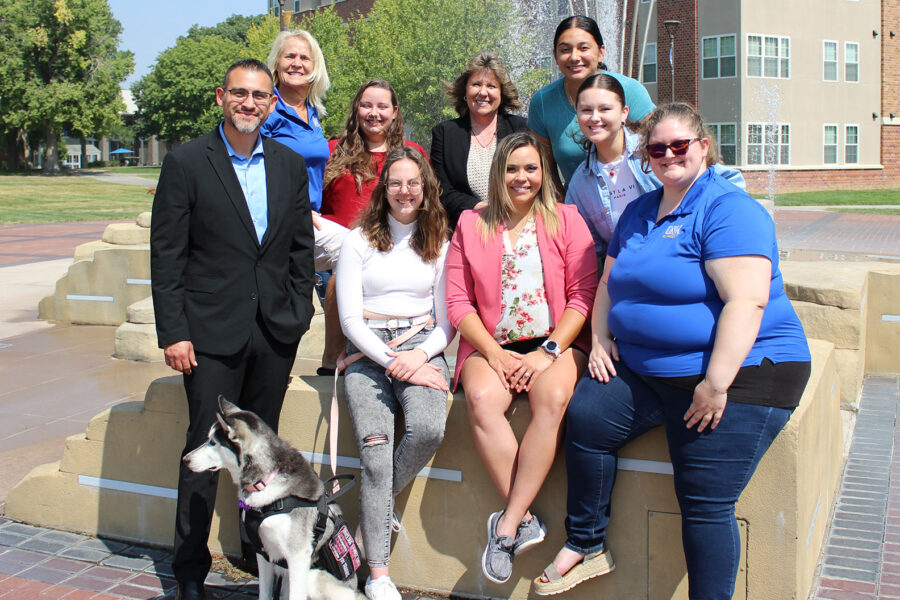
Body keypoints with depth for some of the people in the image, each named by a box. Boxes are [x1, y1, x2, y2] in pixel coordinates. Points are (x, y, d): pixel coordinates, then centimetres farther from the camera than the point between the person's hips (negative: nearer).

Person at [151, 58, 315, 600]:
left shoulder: (291, 166, 9)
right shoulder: (186, 163, -2)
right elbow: (166, 255, -5)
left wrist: (298, 314, 4)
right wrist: (173, 333, -10)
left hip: (276, 332, 4)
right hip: (212, 331, -3)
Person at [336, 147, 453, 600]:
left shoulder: (438, 245, 13)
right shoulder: (359, 241, 7)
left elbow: (447, 323, 10)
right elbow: (350, 319, 0)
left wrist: (419, 355, -10)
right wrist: (393, 362, -12)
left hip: (422, 347, 2)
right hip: (368, 351, -1)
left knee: (428, 429, -29)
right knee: (376, 451, -21)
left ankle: (377, 504, -2)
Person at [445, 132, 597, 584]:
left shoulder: (566, 220, 8)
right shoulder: (470, 224, 12)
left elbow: (584, 294, 0)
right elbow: (458, 301, 5)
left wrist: (549, 351, -12)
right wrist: (494, 354, -9)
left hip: (556, 343, -1)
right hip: (492, 346, 1)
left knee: (553, 397, -33)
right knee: (481, 399, -31)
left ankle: (507, 525, -26)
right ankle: (525, 519, -22)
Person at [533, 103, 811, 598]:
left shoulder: (728, 209, -12)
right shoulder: (638, 212, 14)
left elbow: (746, 302, -23)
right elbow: (609, 282, 22)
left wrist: (716, 384, -27)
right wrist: (600, 339, 5)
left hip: (739, 371, -7)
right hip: (645, 368, 7)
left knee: (706, 502, -9)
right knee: (586, 415, -8)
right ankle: (587, 546, 8)